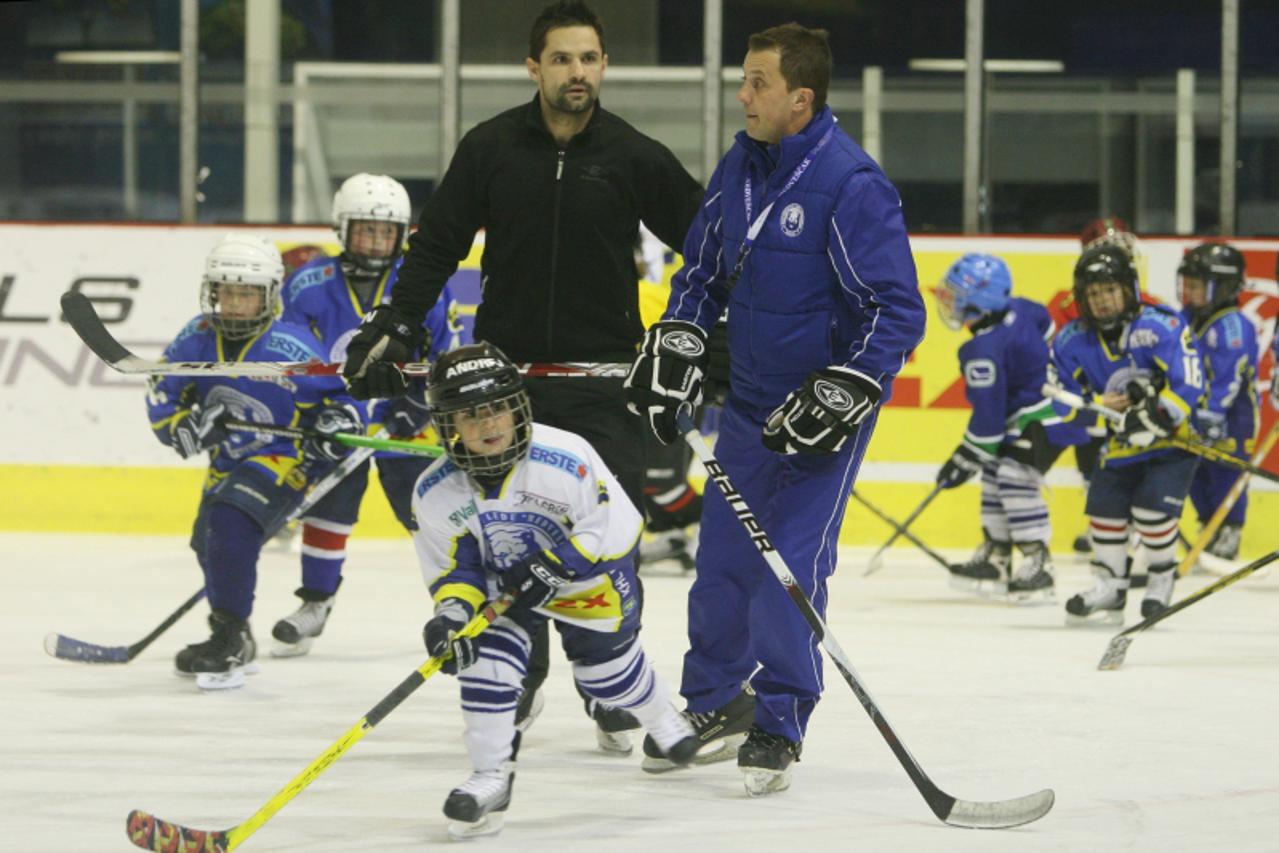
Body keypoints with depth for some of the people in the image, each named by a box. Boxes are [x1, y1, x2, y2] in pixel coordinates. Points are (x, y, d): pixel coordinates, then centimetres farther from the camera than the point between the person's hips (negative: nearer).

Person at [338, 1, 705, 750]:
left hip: (603, 379, -1)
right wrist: (392, 329, -3)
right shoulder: (491, 148, 0)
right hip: (507, 371, 1)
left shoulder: (636, 158, -2)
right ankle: (515, 681, 15)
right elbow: (438, 246, 6)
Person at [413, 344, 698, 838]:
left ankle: (664, 722, 43)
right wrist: (452, 611, -29)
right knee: (488, 661, -16)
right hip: (500, 582, 3)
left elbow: (614, 528, -27)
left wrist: (552, 569, -33)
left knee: (606, 667, 10)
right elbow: (451, 568, -9)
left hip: (586, 576, -2)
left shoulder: (566, 458, -33)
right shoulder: (436, 494, -20)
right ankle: (491, 778, -4)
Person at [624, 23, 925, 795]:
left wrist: (838, 398, -24)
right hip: (750, 397, 7)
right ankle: (712, 704, 28)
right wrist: (675, 347, 3)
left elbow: (898, 311, -21)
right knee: (725, 555, 12)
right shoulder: (741, 166, 2)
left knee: (792, 564, -9)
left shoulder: (851, 186, -22)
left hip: (826, 408, -7)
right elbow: (704, 266, 16)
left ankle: (779, 725, 5)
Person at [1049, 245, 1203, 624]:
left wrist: (1156, 418, -37)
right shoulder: (1072, 341, -7)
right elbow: (1064, 399, -2)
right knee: (1103, 507, -2)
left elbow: (1188, 384, -26)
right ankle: (1110, 586, 17)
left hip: (1172, 438, -5)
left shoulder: (1161, 327, -22)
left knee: (1152, 508, -17)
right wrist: (1098, 407, -21)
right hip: (1119, 442, 5)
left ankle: (1163, 576, 9)